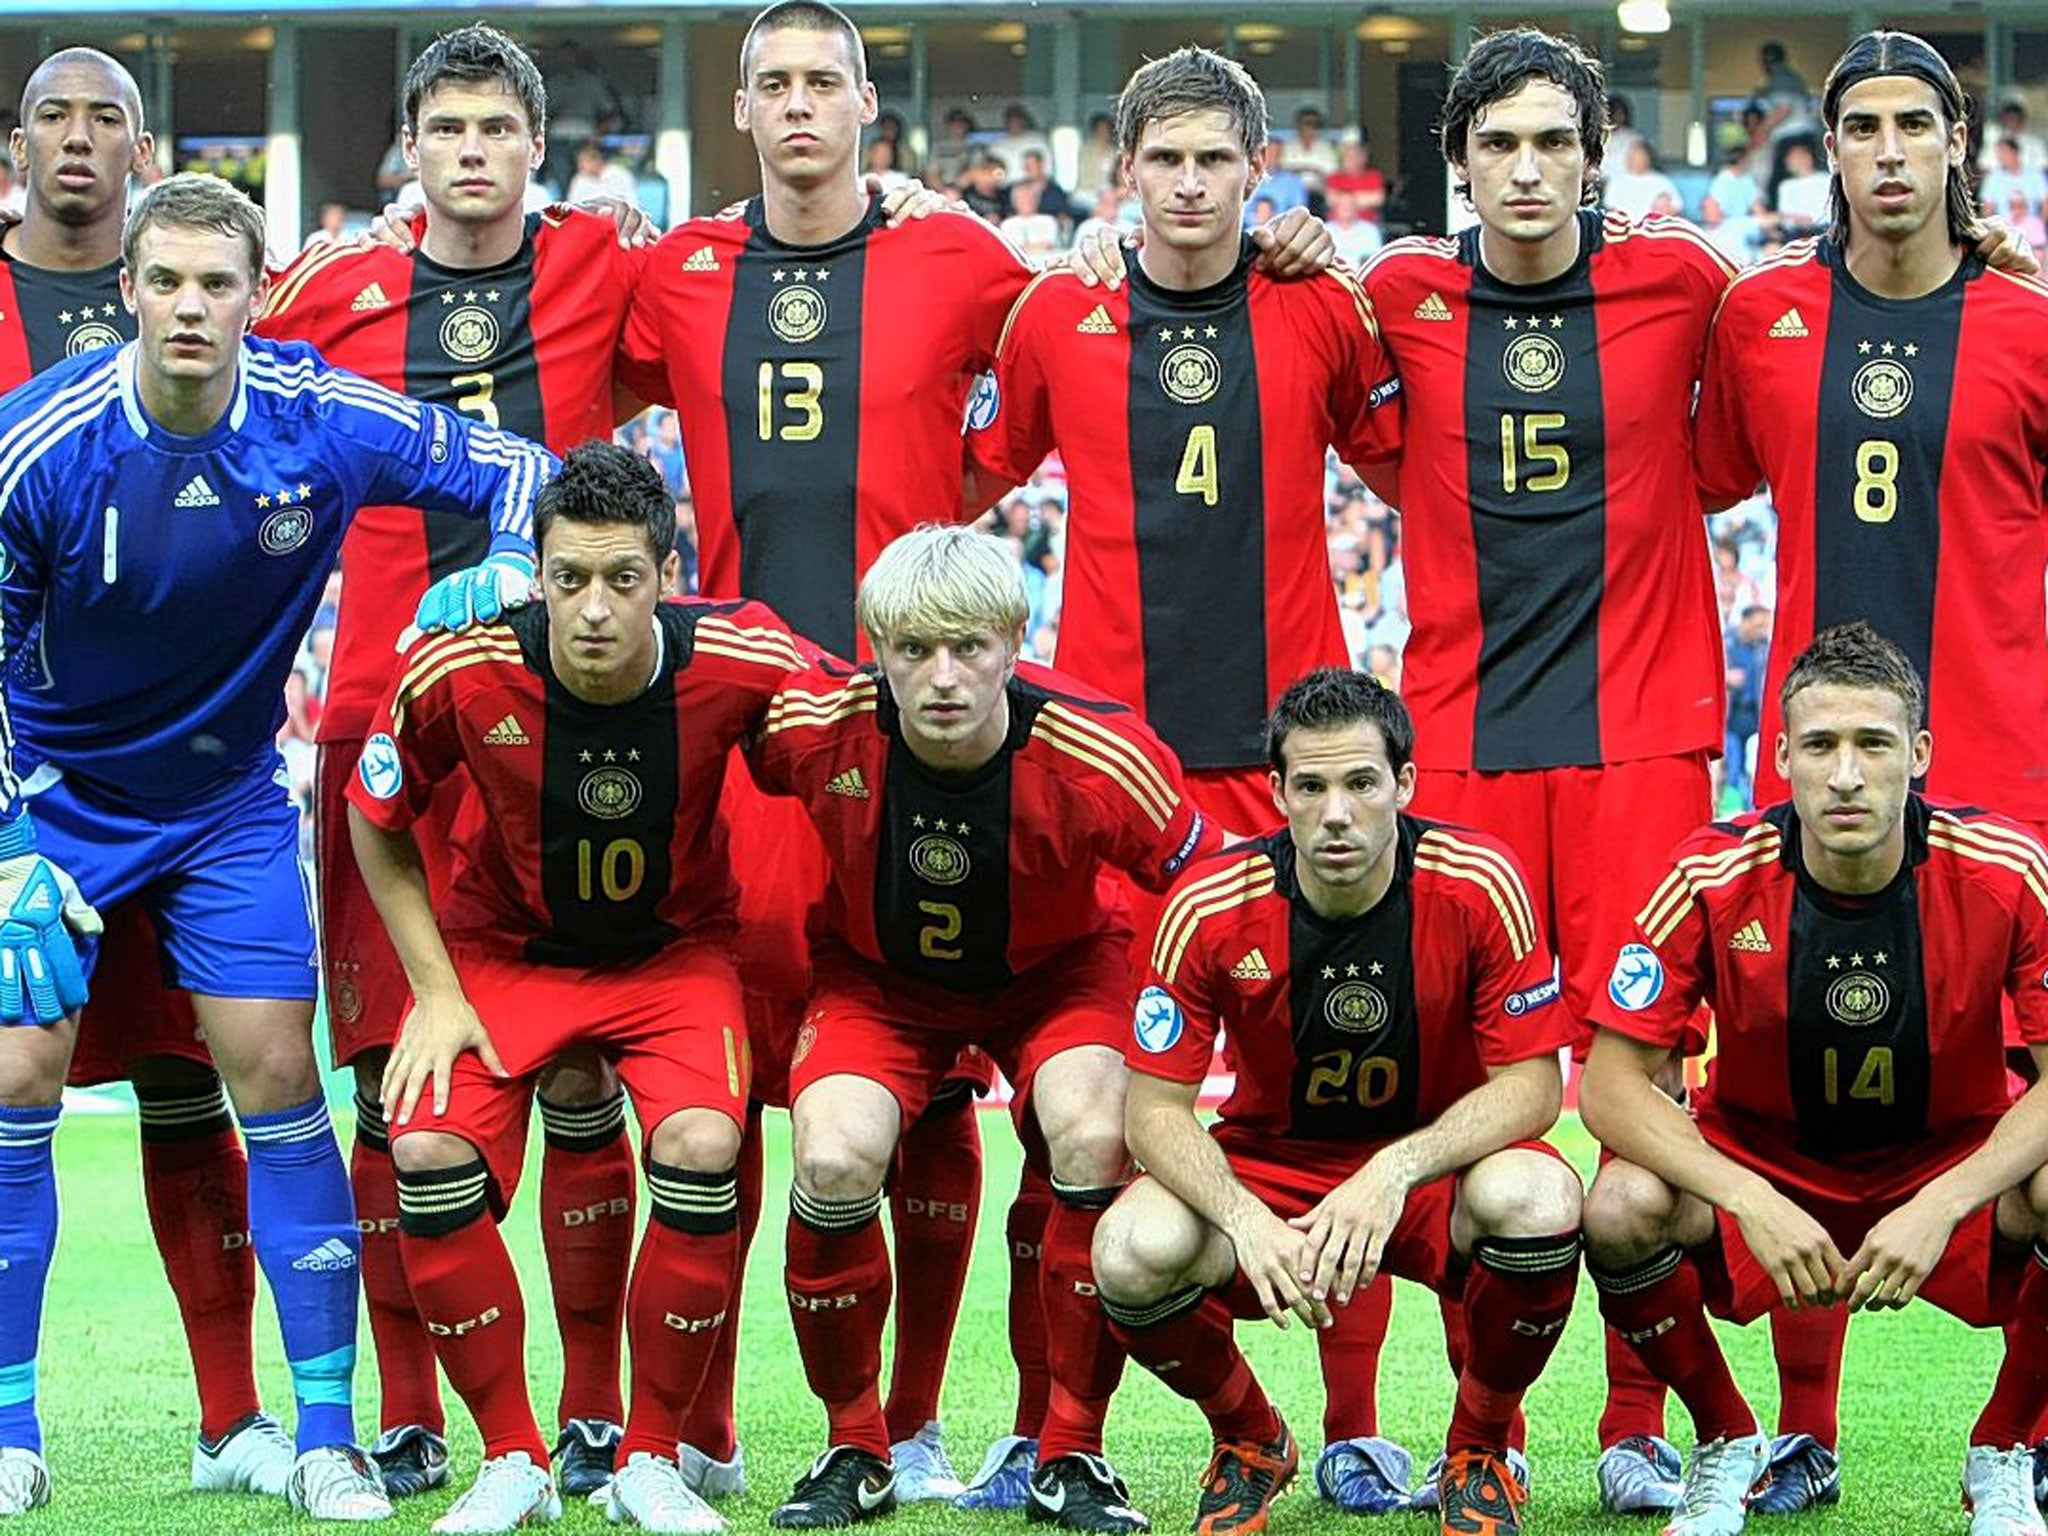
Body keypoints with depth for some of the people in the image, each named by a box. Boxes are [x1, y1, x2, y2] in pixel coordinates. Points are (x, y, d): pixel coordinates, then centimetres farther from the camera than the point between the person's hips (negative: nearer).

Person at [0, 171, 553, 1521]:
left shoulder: (324, 421, -16)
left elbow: (514, 472, -3)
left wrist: (505, 570, -23)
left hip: (230, 796, 1)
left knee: (278, 1076, -6)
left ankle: (328, 1435, 3)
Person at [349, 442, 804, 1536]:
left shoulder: (737, 661, -26)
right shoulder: (459, 675, -24)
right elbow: (378, 822, -4)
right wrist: (436, 991, -8)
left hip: (675, 946, 0)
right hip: (505, 944, 1)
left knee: (701, 1150, -26)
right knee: (430, 1152, -22)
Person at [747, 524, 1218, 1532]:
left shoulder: (1094, 752, -31)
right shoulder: (816, 724, -28)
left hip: (1056, 968, -1)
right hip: (877, 974, 1)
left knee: (1096, 1143, -28)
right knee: (833, 1160, -25)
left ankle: (1071, 1454, -9)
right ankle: (854, 1451, -1)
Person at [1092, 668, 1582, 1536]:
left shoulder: (1479, 887, -19)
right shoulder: (1212, 908, -17)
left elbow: (1531, 1086, -16)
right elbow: (1154, 1108, -14)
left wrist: (1397, 1171, -33)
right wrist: (1245, 1218, -34)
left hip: (1436, 1167, -1)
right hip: (1268, 1164, 1)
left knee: (1536, 1198, -35)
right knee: (1135, 1251, -30)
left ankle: (1481, 1448, -3)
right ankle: (1249, 1442, 6)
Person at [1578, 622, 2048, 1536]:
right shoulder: (1715, 881, -19)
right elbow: (1611, 1083, -17)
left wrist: (1941, 1208, -32)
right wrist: (1753, 1205, -31)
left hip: (1953, 1164, 0)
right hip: (1757, 1166, 0)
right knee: (1623, 1211, -31)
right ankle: (1726, 1445, 0)